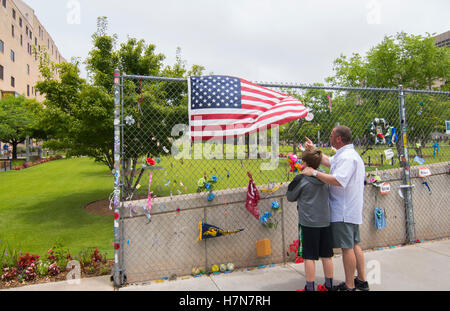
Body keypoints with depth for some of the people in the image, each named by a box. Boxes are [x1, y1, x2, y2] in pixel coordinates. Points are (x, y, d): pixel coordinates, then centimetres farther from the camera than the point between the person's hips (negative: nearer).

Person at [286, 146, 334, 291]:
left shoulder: (301, 179, -13)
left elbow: (290, 197, -1)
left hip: (309, 222, -6)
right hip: (325, 221, 6)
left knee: (309, 257, 4)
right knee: (326, 256, 15)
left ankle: (310, 287, 13)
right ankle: (329, 286, 28)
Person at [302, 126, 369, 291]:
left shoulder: (347, 157, -19)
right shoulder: (347, 154, 15)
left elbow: (338, 181, -31)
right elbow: (328, 161, 28)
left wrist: (314, 172, -26)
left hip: (343, 211, -11)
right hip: (351, 209, 11)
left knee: (347, 248, -1)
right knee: (355, 245, 17)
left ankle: (349, 286, 9)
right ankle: (361, 281, 28)